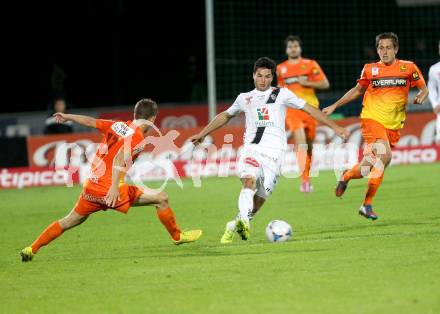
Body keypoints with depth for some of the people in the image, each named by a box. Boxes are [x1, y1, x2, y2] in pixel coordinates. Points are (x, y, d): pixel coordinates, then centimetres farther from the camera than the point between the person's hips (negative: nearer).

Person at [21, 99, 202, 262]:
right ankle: (177, 237, 15)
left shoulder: (117, 125, 10)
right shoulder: (138, 138, -11)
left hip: (91, 186, 7)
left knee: (70, 221, 21)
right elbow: (119, 160, -25)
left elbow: (89, 121, 20)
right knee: (161, 199, 0)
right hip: (109, 187, -7)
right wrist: (115, 187, -34)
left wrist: (66, 117, 36)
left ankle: (31, 249, 18)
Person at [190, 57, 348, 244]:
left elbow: (309, 109, 11)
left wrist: (335, 127, 6)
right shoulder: (245, 98, 18)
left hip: (274, 152, -1)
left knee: (259, 199, -7)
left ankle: (234, 226, 10)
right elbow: (225, 116, 34)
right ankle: (243, 221, -43)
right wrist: (202, 134, 35)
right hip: (251, 148, 1)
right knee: (249, 181, -29)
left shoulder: (281, 94, 11)